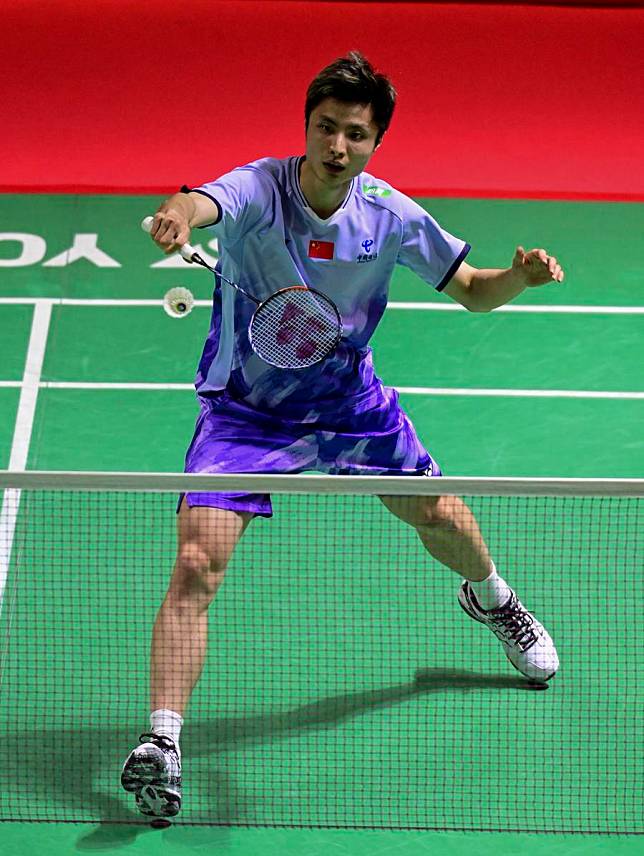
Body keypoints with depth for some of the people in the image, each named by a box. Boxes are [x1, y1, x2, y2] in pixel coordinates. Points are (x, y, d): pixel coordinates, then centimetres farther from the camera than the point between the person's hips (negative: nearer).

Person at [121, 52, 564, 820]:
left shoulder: (391, 216, -14)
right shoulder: (257, 190, -26)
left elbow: (471, 291, 1)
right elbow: (199, 205, -50)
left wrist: (520, 277, -22)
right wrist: (177, 215, -75)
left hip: (348, 401, 4)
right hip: (246, 410, -4)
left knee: (439, 515, 18)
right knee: (196, 564, -19)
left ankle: (491, 598, 55)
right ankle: (161, 743, -15)